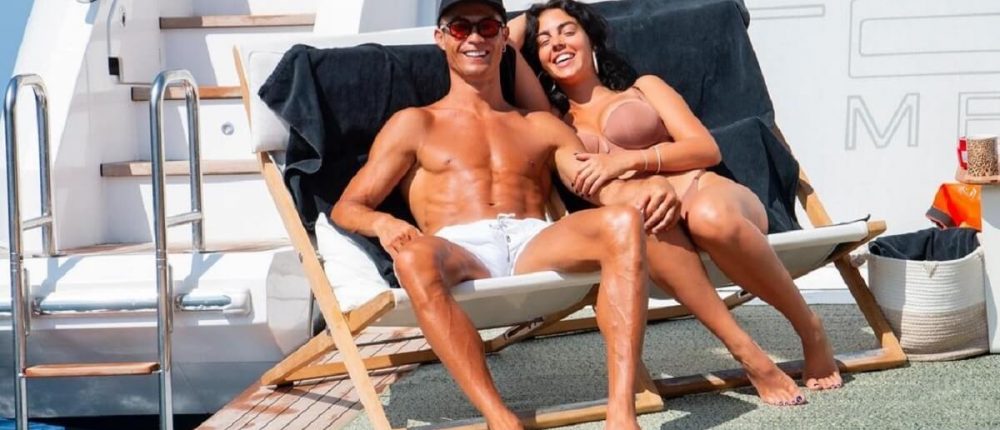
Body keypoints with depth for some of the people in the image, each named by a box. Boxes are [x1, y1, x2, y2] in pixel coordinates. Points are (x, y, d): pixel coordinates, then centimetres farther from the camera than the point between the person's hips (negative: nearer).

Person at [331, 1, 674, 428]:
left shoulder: (541, 126, 26)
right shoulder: (415, 124, 21)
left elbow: (603, 187, 10)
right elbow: (346, 207, 13)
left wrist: (643, 194, -15)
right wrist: (383, 223, -12)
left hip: (535, 245, 2)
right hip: (459, 251, -2)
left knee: (624, 220, -28)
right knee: (414, 254, -38)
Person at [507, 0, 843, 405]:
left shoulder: (644, 88, 19)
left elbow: (707, 149, 4)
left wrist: (629, 159, -11)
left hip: (709, 194, 0)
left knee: (708, 214, -38)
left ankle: (810, 329, -15)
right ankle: (747, 353, -33)